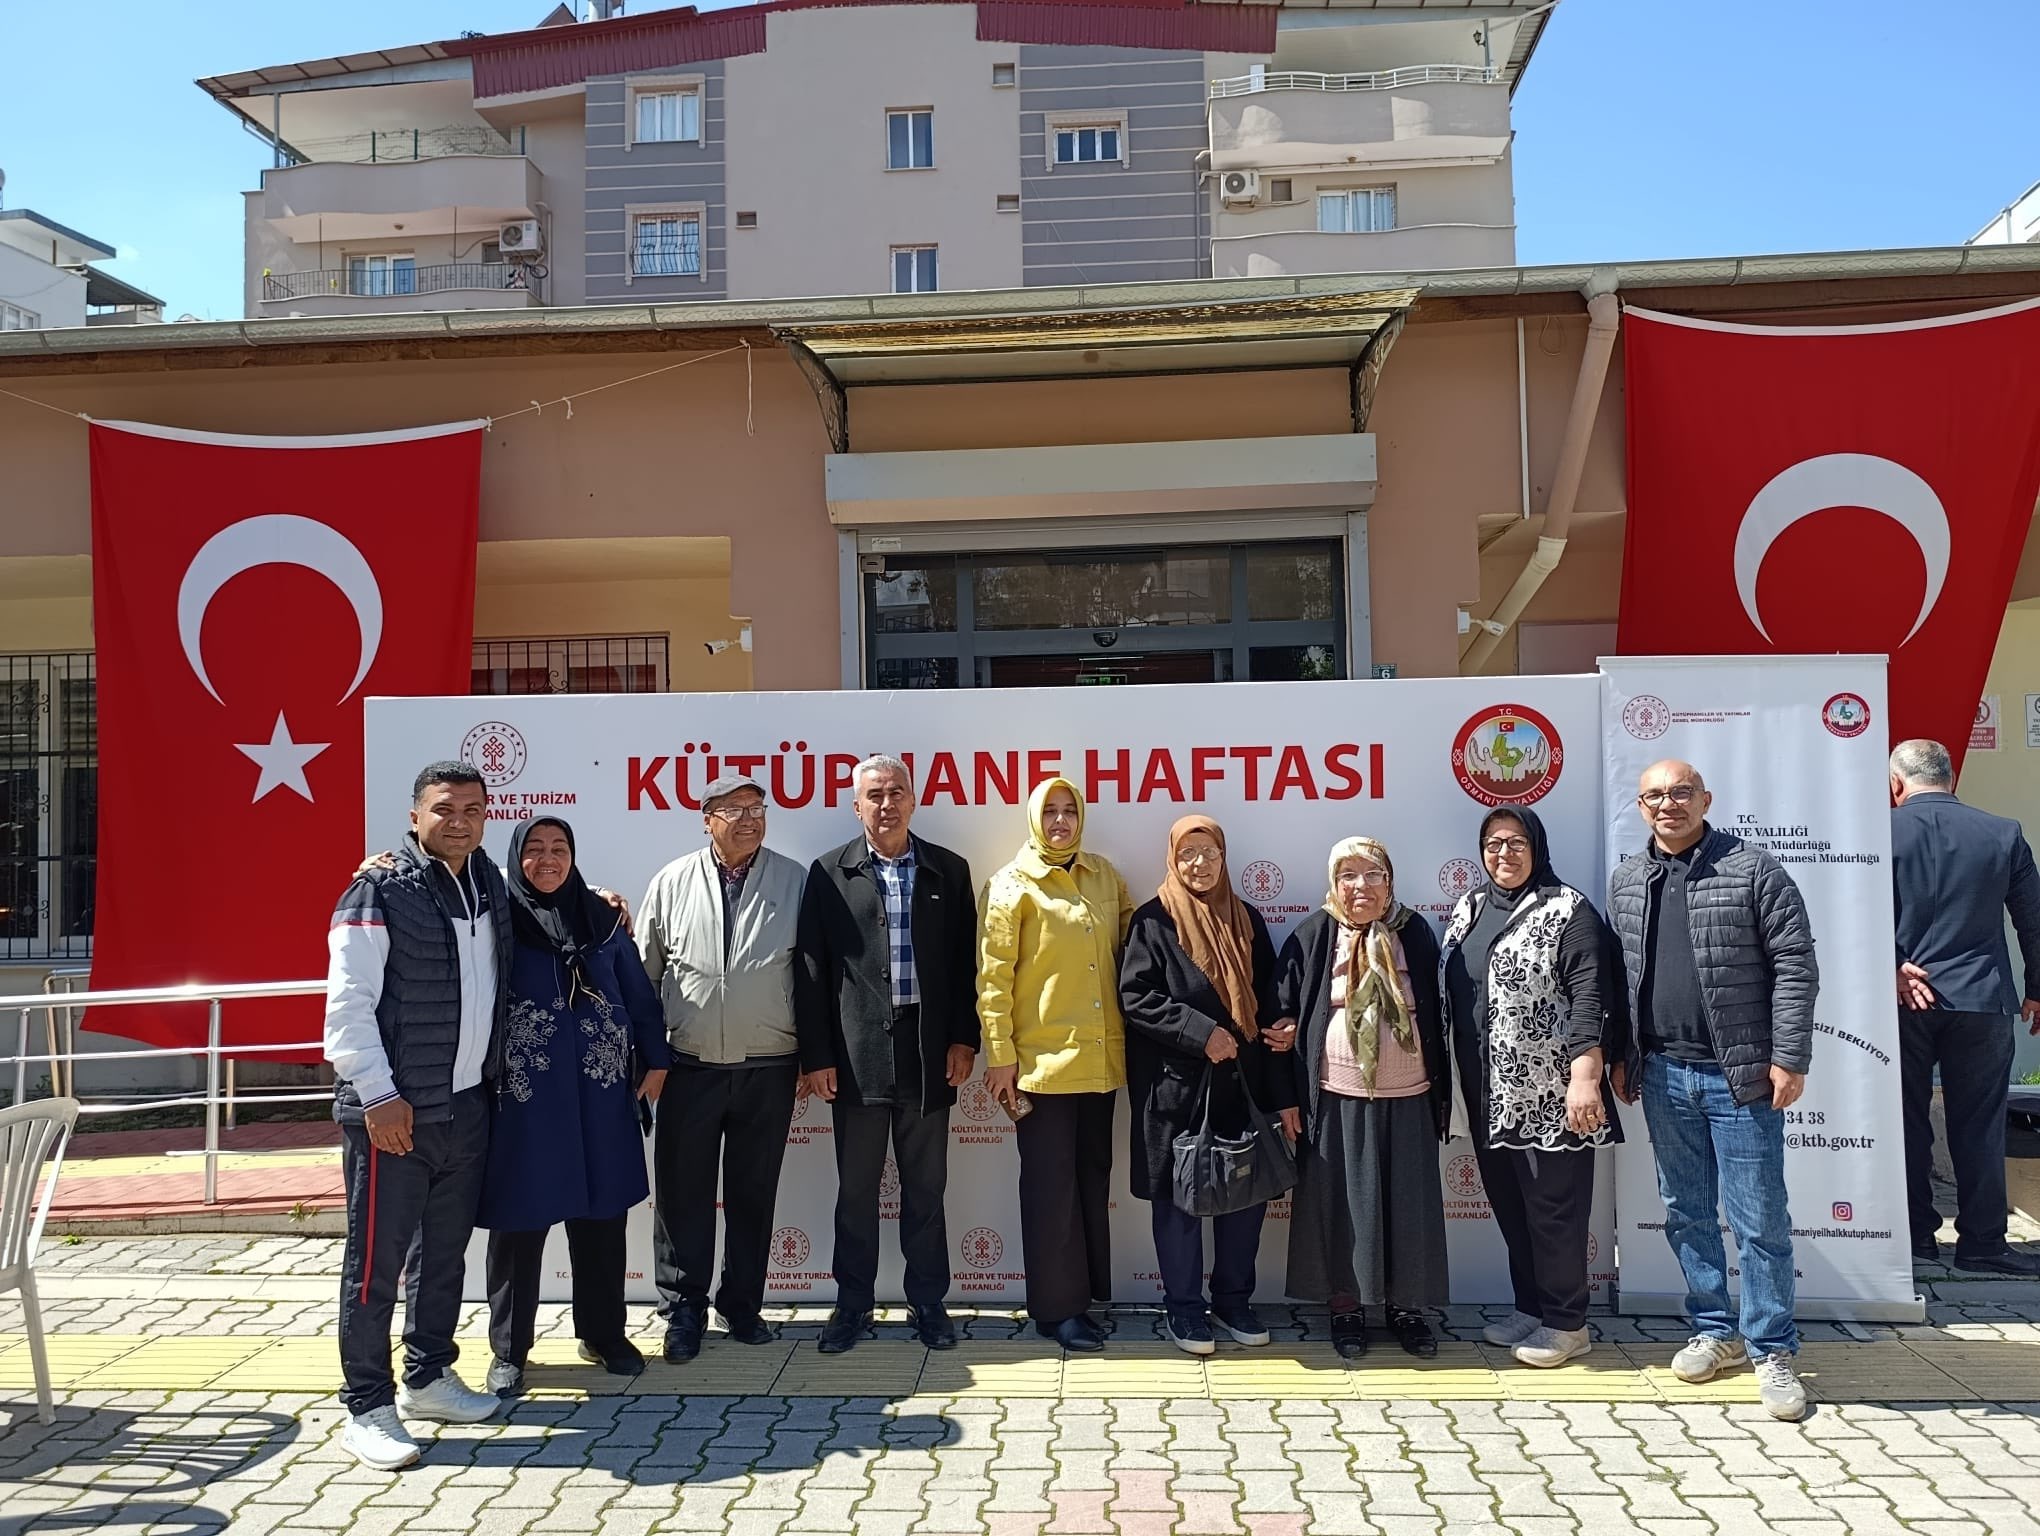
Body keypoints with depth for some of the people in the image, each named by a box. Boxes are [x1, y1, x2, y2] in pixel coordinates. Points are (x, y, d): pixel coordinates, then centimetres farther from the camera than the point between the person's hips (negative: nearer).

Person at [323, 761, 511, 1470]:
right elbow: (347, 1002, -15)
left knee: (445, 1251, 18)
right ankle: (367, 1407, 15)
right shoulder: (380, 891, -12)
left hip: (468, 1104, 7)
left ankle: (428, 1378, 33)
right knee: (376, 1259, 2)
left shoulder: (489, 885, 9)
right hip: (391, 1110, -7)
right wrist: (379, 1093, -19)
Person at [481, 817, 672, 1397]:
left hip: (599, 1094, 3)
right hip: (524, 1095, -3)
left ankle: (604, 1333, 27)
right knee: (519, 1222, 5)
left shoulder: (602, 919, 7)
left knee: (601, 1216, 11)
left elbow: (638, 993, 10)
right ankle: (509, 1350, 21)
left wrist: (655, 1061, 8)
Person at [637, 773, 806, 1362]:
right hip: (689, 1068, 0)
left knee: (753, 1195, 12)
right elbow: (644, 971, 6)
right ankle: (683, 1309, 21)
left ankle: (743, 1305, 27)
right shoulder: (673, 882, 1)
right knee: (683, 1195, 6)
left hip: (769, 1069, 0)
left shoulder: (793, 881, 0)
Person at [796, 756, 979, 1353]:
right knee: (855, 1189, 9)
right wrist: (816, 1055, -5)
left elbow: (965, 962, 7)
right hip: (856, 1053, -1)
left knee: (925, 1188, 10)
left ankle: (928, 1303, 23)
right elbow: (812, 969, -1)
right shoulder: (830, 873, 1)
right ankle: (853, 1303, 23)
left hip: (928, 1051, 1)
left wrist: (963, 1039, 0)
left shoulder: (948, 871, 6)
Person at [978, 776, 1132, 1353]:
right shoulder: (1011, 885, -5)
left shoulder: (1105, 877, 9)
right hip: (1041, 1061, -5)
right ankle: (1058, 1307, 12)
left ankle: (1087, 1291, 25)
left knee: (1093, 1175, 13)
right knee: (1050, 1184, 1)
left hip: (1101, 1059, 5)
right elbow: (992, 976, -7)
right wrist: (999, 1056, -11)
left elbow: (1131, 944, 17)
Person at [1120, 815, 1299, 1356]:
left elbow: (1267, 1007, 9)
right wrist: (1199, 1031, -19)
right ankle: (1182, 1308, 20)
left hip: (1242, 1083, 4)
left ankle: (1233, 1300, 26)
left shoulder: (1246, 920, 9)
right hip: (1175, 1086, -4)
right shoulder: (1154, 920, -3)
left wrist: (1282, 1092, 5)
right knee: (1178, 1196, 5)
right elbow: (1135, 997, -9)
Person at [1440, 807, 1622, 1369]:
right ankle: (1530, 1307, 29)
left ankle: (1565, 1323, 15)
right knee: (1508, 1202, 15)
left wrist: (1586, 1076, -22)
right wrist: (1454, 1080, 15)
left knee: (1554, 1206, 2)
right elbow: (1450, 994, 16)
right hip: (1491, 1096, 7)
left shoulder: (1567, 910, -7)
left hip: (1550, 1094, -7)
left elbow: (1589, 998, -14)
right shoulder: (1468, 908, 13)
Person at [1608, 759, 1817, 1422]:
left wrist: (1788, 1058, -12)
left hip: (1740, 1075, -5)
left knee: (1759, 1219, 3)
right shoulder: (1626, 881, 8)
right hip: (1664, 1074, 5)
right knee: (1685, 1214, 14)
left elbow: (1796, 965, -8)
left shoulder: (1752, 870, -6)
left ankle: (1771, 1350, 17)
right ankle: (1715, 1330, 29)